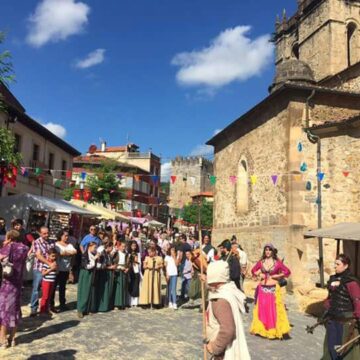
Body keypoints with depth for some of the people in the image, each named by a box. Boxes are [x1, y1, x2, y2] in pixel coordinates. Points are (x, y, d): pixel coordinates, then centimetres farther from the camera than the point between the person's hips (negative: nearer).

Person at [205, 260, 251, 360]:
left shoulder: (221, 300, -29)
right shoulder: (228, 291, 0)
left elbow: (228, 330, -33)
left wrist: (215, 347, -21)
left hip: (226, 351, -10)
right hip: (228, 348, 10)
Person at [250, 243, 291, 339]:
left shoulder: (277, 262, -2)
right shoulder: (261, 262, 5)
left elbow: (287, 271, 0)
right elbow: (253, 270, 16)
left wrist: (278, 276, -7)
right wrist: (259, 274, -2)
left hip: (273, 289, -2)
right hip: (263, 288, 2)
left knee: (274, 309, -2)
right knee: (262, 309, 7)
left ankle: (274, 330, 7)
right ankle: (261, 329, 19)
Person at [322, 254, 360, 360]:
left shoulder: (351, 282, -16)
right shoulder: (333, 279, 6)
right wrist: (327, 310, 17)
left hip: (346, 320, -7)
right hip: (332, 318, 7)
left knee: (345, 348, 3)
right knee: (331, 346, 16)